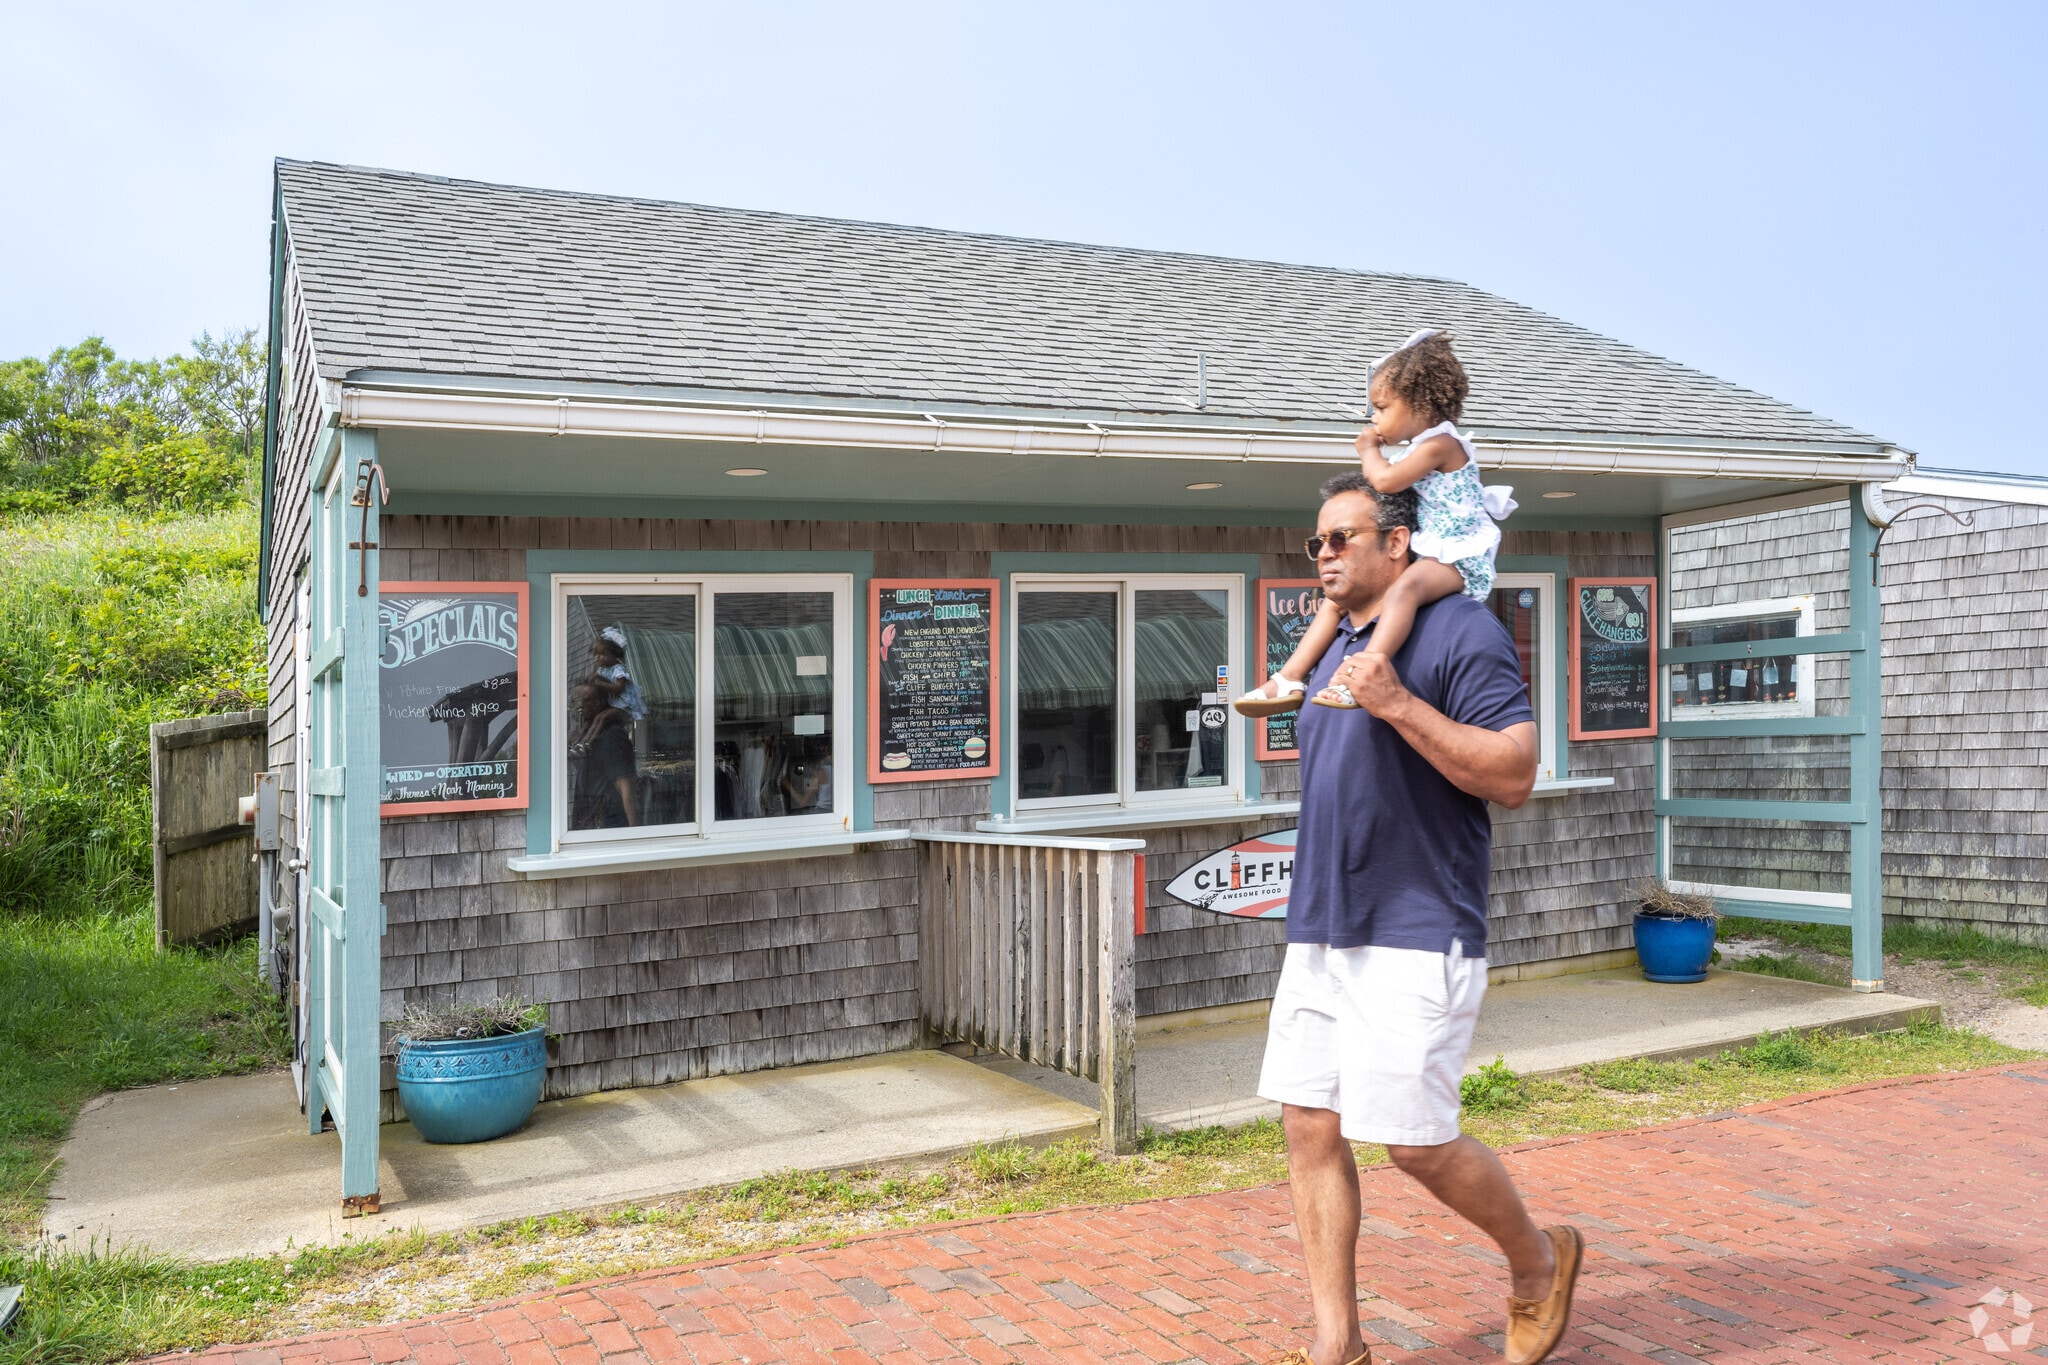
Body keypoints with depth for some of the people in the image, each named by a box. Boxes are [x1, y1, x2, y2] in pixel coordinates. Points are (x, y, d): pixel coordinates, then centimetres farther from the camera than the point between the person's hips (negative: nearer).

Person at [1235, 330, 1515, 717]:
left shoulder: (1440, 443, -12)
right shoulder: (1419, 453, 19)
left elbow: (1386, 480, -23)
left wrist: (1369, 450, -5)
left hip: (1458, 558, -10)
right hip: (1427, 555, 10)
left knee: (1405, 586, -40)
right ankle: (1289, 679, -6)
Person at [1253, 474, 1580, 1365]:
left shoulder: (1461, 632, -9)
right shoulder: (1333, 651, 18)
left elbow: (1514, 774, -18)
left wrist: (1398, 703, -24)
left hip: (1415, 939, -8)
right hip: (1319, 933, 8)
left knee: (1413, 1141, -4)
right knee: (1310, 1126, 5)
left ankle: (1540, 1260, 25)